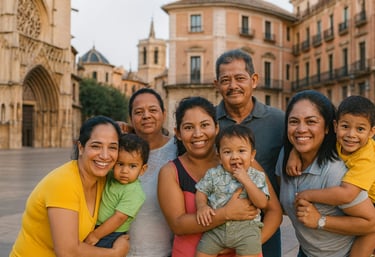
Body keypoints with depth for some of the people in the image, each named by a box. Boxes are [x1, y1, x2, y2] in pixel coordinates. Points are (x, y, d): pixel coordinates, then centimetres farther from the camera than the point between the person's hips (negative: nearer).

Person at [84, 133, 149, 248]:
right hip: (96, 228, 7)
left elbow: (119, 217, -22)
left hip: (111, 236, -7)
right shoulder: (110, 176, 0)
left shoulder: (134, 192, -20)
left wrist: (95, 235, -18)